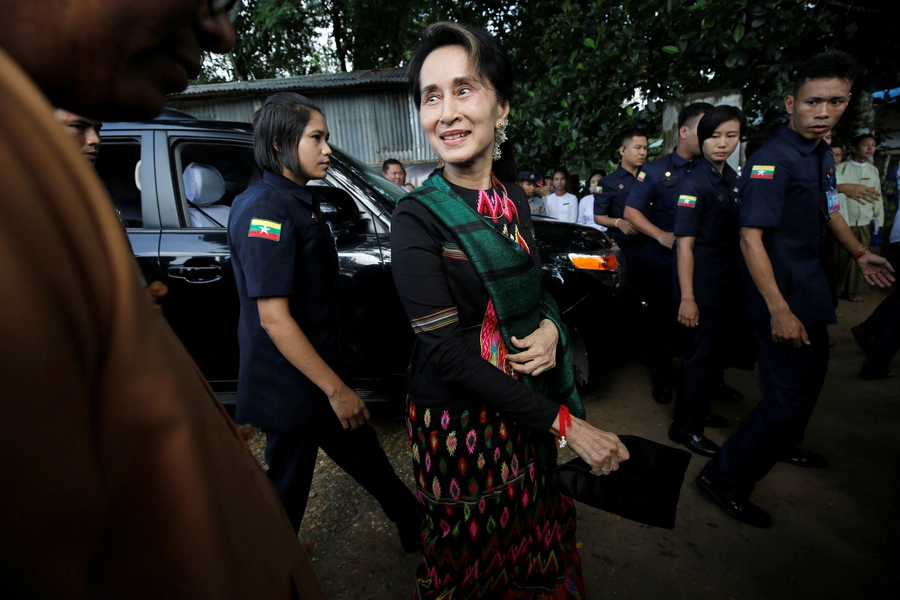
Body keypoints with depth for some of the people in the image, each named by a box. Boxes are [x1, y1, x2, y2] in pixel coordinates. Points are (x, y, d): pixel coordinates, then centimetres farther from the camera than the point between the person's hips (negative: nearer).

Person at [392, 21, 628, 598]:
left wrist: (550, 327, -12)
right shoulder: (417, 217, -17)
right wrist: (563, 423, -22)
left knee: (535, 538, 25)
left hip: (530, 407, 5)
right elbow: (446, 351, -22)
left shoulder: (513, 198, 0)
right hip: (461, 421, -5)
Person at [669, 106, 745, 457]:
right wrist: (687, 298, -22)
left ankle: (701, 411, 36)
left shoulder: (731, 178, 9)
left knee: (716, 349, 17)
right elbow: (684, 244, -19)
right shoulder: (695, 184, -15)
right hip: (701, 282, -8)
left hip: (726, 280, 8)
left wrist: (738, 279, 12)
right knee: (700, 353, -1)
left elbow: (733, 232, 17)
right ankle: (685, 427, 14)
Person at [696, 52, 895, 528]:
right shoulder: (772, 161, -19)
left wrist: (859, 252, 14)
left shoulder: (822, 155, 9)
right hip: (781, 295, -10)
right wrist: (779, 311, -29)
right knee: (788, 396, -9)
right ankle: (724, 479, 5)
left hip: (810, 291, 10)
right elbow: (751, 238, -26)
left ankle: (785, 445, 49)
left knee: (809, 378, 25)